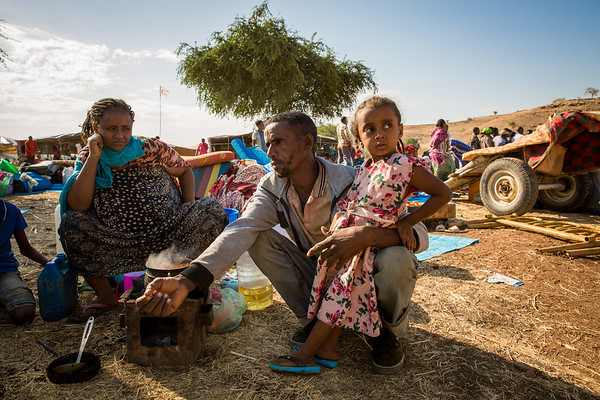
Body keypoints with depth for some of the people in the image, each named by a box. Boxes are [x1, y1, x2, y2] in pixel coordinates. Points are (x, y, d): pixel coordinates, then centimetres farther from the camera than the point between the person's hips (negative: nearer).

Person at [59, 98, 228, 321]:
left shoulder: (152, 149, -3)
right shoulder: (87, 160, 1)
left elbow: (185, 171, 10)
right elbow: (77, 206, -13)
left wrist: (190, 206, -6)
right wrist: (94, 157, -15)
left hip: (169, 235, -1)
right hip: (117, 247, 1)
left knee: (211, 210, -21)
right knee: (71, 223, -21)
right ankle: (105, 295, -4)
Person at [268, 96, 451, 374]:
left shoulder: (406, 166, -10)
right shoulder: (364, 170, 9)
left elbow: (443, 194, -5)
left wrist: (407, 221, -8)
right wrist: (330, 237, 3)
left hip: (372, 244, -6)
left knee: (340, 293, -4)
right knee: (336, 289, 6)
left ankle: (305, 354, 5)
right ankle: (327, 349, 16)